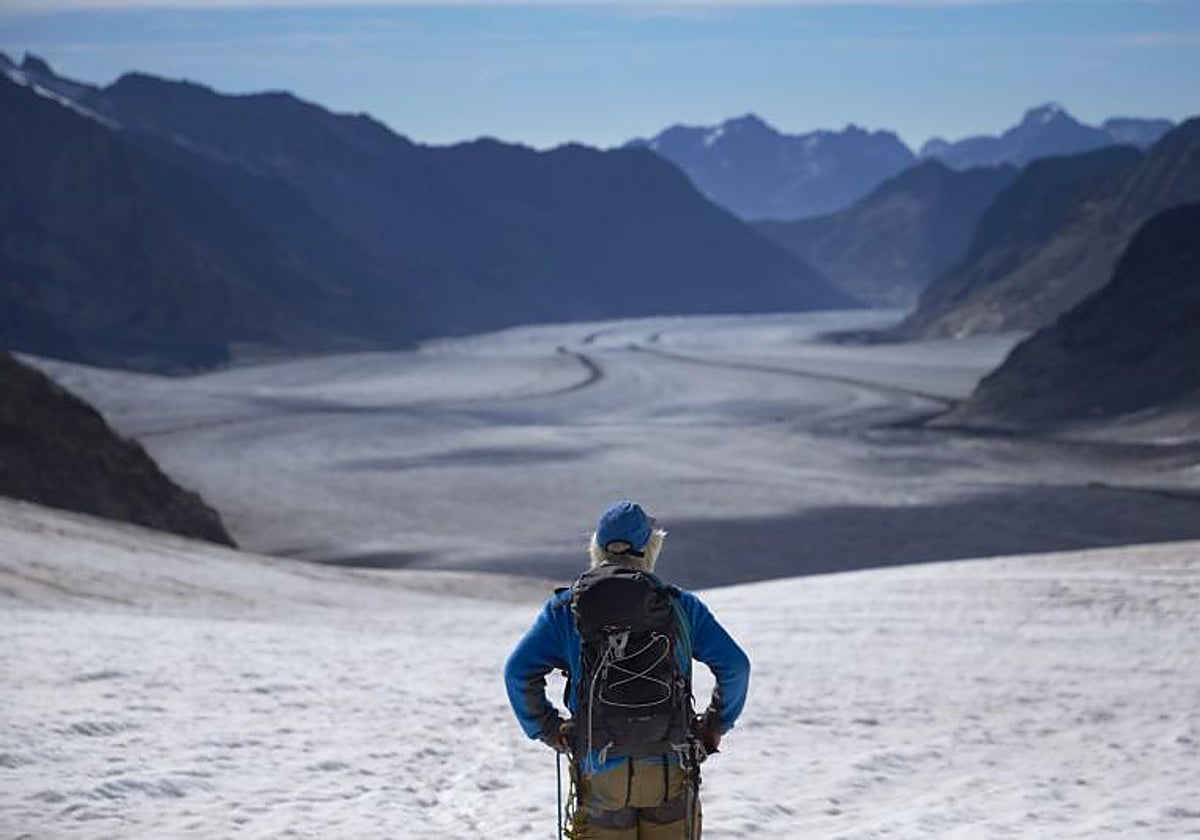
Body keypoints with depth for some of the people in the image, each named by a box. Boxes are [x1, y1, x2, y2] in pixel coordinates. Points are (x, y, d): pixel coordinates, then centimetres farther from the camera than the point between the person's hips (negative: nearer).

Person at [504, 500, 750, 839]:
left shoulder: (565, 608, 4)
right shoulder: (681, 605, 5)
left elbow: (518, 671, -5)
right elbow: (735, 665, -2)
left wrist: (545, 729, 6)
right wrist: (715, 725, 9)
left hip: (600, 771, 0)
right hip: (671, 771, 0)